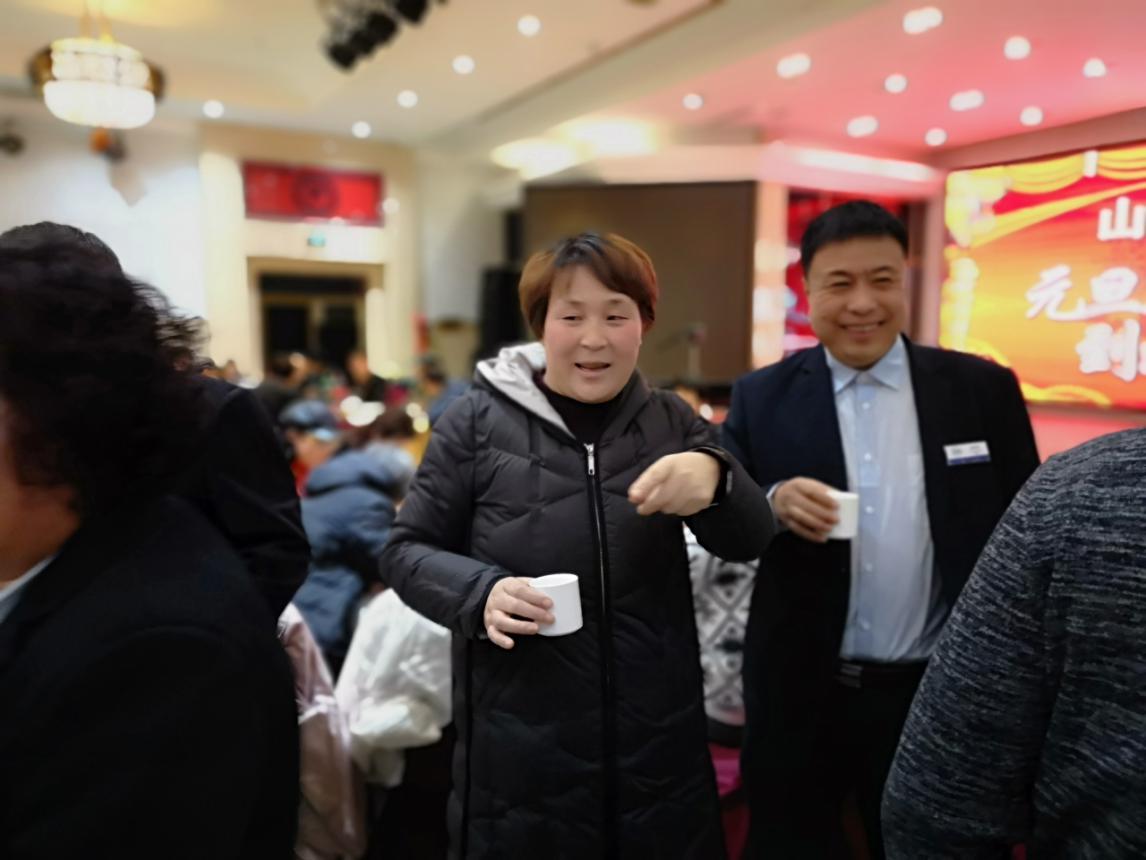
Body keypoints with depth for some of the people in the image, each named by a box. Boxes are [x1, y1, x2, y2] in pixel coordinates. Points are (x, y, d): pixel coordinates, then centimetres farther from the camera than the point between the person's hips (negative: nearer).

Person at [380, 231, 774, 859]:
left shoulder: (669, 421, 2)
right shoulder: (478, 420, -6)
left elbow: (749, 541, -4)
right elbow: (406, 550, -1)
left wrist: (713, 477, -26)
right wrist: (481, 592, -21)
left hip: (657, 737, 3)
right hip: (519, 742, -2)